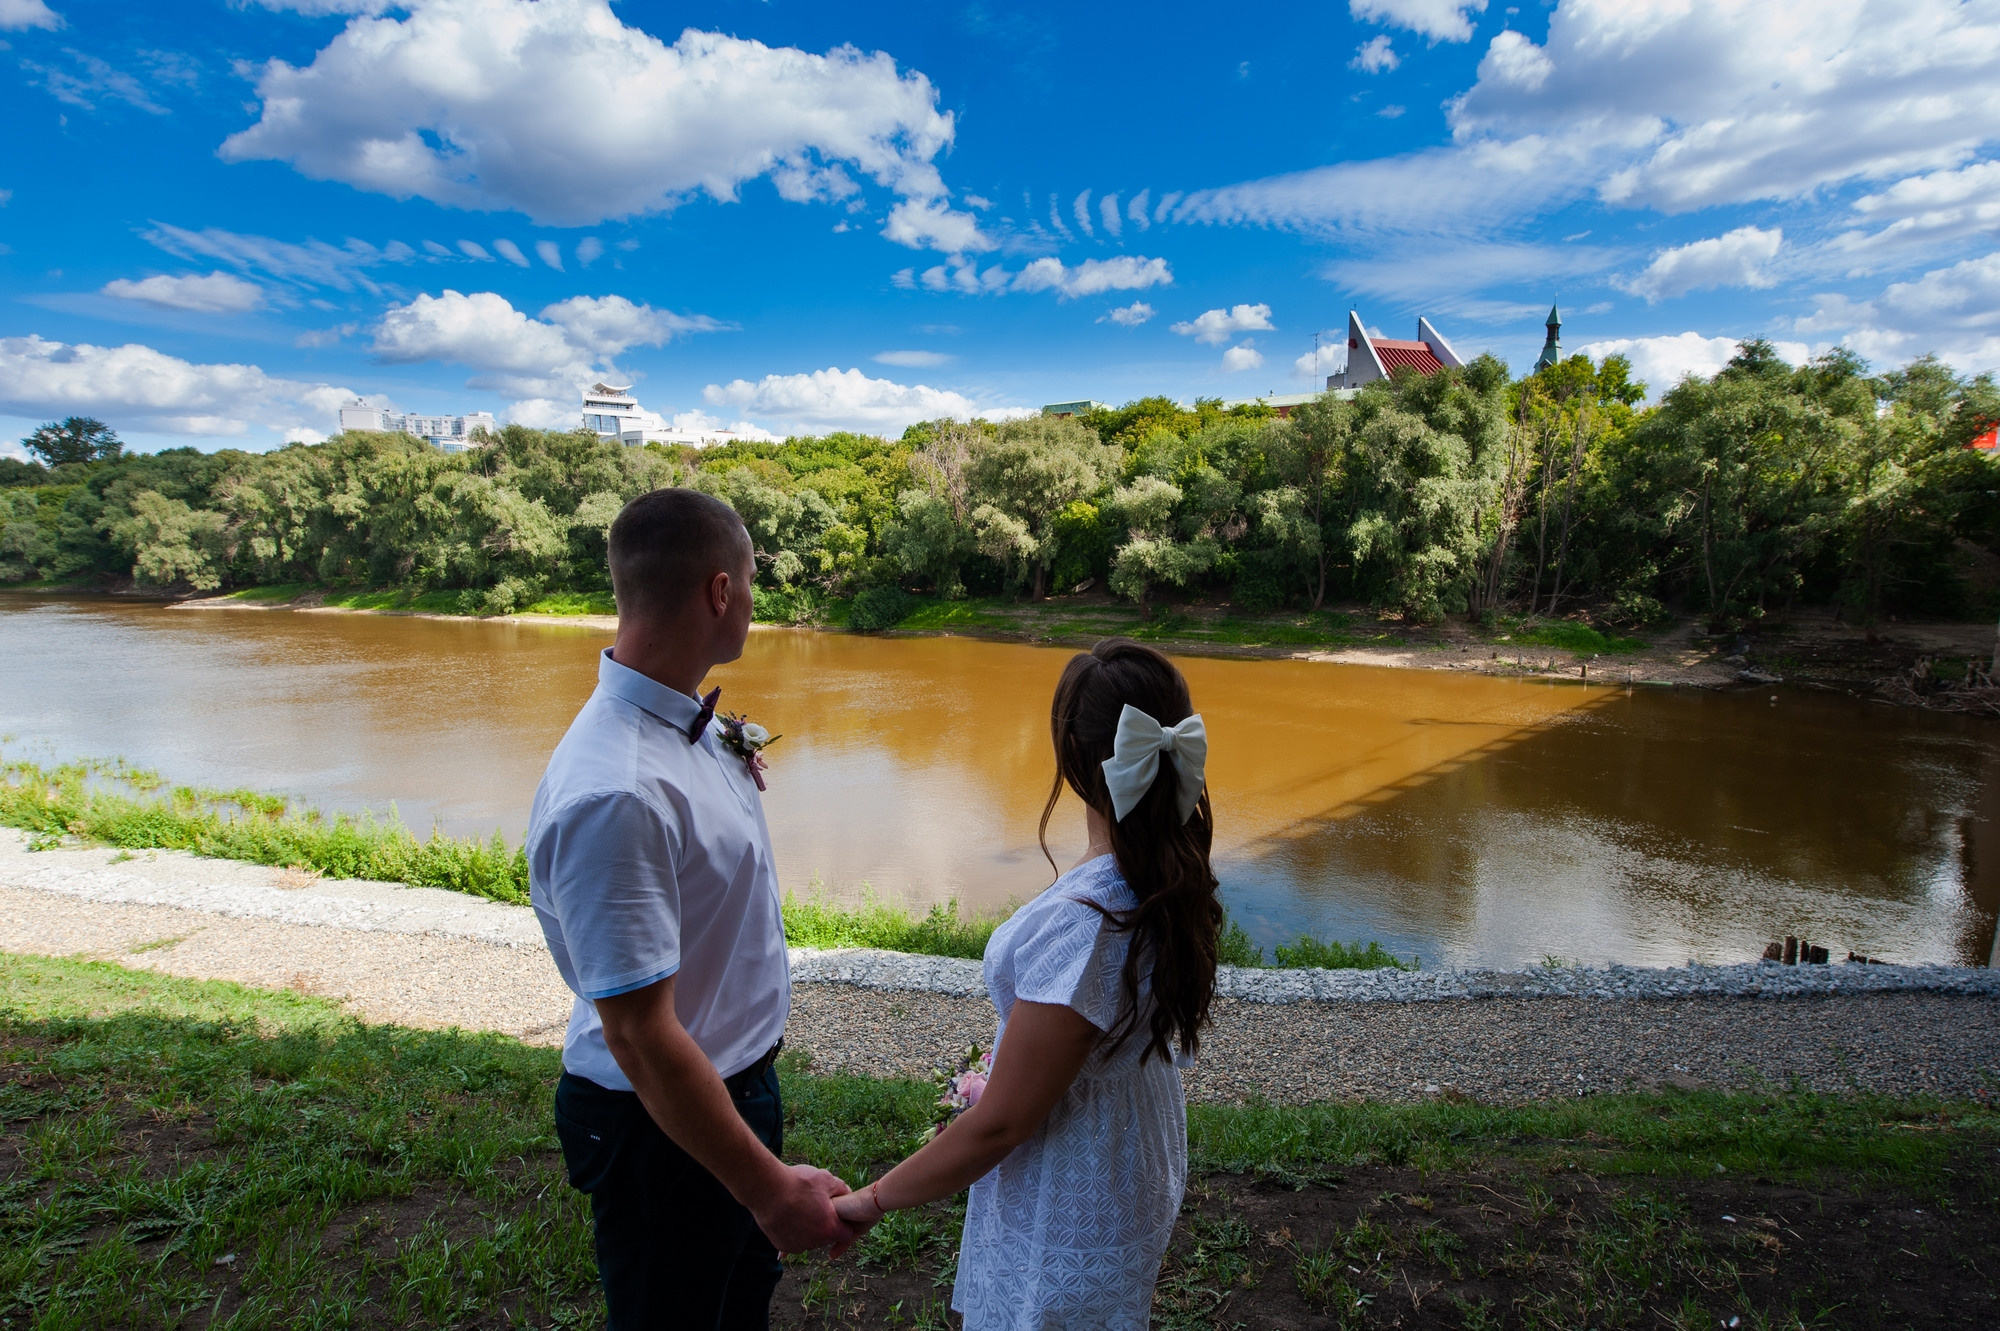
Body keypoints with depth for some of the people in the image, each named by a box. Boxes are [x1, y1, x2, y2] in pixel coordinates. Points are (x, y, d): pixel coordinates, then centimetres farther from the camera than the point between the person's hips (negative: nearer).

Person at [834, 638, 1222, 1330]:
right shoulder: (1174, 875, -10)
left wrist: (873, 1199, -12)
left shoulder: (1081, 922, -36)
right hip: (1139, 1165, 7)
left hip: (1068, 1213, -7)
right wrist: (1004, 1068, 15)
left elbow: (999, 1125, -27)